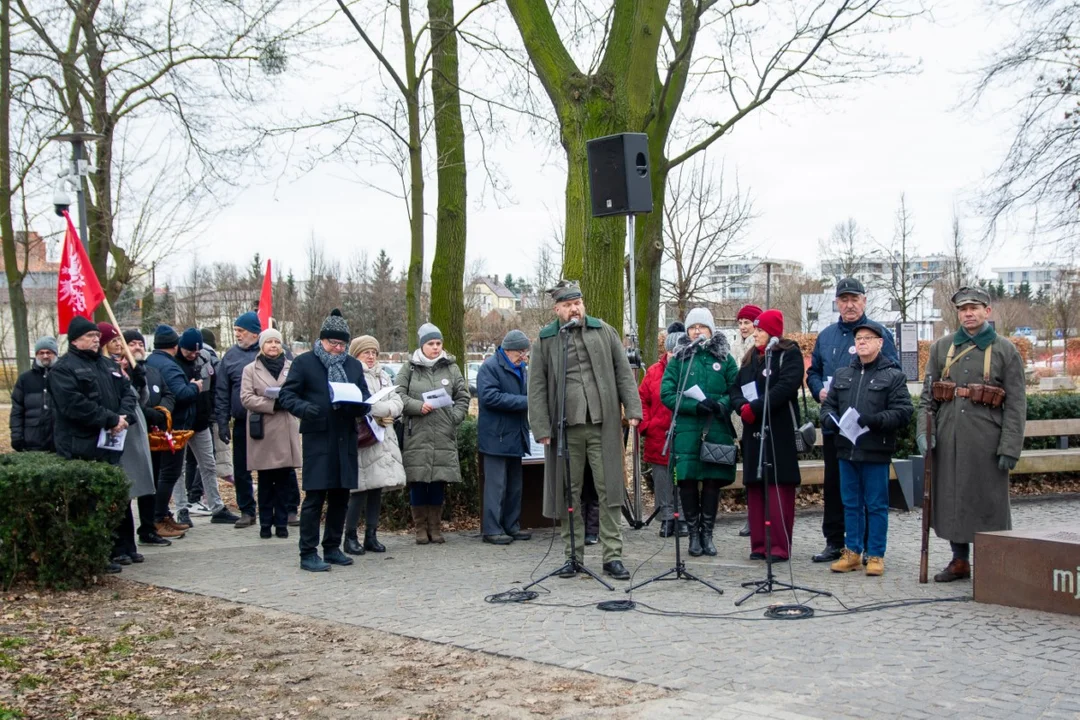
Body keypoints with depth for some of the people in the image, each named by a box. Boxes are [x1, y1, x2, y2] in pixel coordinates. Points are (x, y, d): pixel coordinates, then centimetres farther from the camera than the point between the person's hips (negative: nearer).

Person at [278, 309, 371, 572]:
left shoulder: (354, 365, 16)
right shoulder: (304, 362, 1)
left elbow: (365, 398, 16)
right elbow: (286, 394, -3)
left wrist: (360, 405, -8)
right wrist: (304, 407, -23)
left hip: (345, 439, 5)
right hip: (317, 439, -5)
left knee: (340, 497, 10)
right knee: (315, 497, -6)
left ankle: (332, 548, 22)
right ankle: (308, 553, -1)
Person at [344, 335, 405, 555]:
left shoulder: (384, 376, 20)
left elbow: (397, 403, 12)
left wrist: (378, 408, -7)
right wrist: (381, 410, -13)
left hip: (383, 438, 7)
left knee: (377, 488, 8)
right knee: (361, 489, -9)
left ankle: (371, 536, 14)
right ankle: (350, 537, -1)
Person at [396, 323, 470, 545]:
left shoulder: (451, 368, 11)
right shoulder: (409, 368, 6)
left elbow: (463, 397, 11)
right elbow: (398, 394, -1)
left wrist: (455, 417, -4)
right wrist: (418, 406, -15)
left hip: (444, 437, 2)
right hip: (417, 436, -2)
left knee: (439, 483, 5)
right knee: (418, 483, 1)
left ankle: (435, 527, 16)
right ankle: (421, 528, 11)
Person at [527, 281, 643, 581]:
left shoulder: (604, 332, 10)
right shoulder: (545, 340, 7)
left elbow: (624, 373, 9)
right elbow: (537, 387, 4)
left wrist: (633, 409, -2)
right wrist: (542, 428, -4)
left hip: (603, 424, 0)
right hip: (566, 427, 0)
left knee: (609, 489, 0)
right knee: (568, 492, 6)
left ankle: (613, 556, 5)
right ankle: (573, 555, 16)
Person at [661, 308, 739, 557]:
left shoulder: (725, 358, 10)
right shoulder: (678, 359, 8)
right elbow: (667, 394, 0)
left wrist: (721, 403, -16)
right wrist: (695, 406, -13)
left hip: (717, 430, 1)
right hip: (686, 430, -1)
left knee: (713, 480, 3)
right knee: (687, 480, -3)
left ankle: (707, 533, 15)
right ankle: (694, 533, 10)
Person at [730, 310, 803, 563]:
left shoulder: (789, 354, -2)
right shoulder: (750, 358, 19)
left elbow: (786, 386, -16)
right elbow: (736, 387, 14)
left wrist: (755, 407, -19)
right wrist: (742, 406, -8)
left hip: (780, 432, -6)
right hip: (754, 431, 7)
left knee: (779, 488, -7)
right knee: (755, 488, 6)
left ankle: (780, 546, -4)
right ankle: (758, 544, 11)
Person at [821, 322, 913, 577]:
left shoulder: (893, 376, 0)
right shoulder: (841, 374, 15)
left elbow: (903, 412, -8)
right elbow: (828, 405, 18)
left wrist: (875, 420, -21)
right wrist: (830, 419, -5)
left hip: (876, 452, -4)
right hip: (846, 449, 5)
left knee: (876, 505, 2)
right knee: (851, 504, 11)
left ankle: (876, 555, 10)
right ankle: (852, 552, 19)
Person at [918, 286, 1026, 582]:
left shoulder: (1005, 350, 1)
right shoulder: (941, 347, 10)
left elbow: (1016, 404, -2)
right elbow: (927, 394, 11)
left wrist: (1010, 447, -9)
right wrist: (923, 430, -3)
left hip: (986, 441, -3)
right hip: (947, 440, 3)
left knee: (989, 501, 1)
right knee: (951, 498, 8)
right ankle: (960, 560, 20)